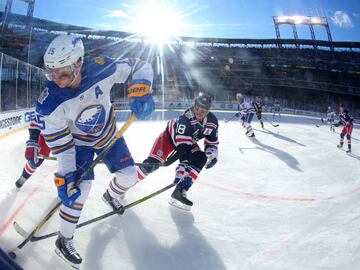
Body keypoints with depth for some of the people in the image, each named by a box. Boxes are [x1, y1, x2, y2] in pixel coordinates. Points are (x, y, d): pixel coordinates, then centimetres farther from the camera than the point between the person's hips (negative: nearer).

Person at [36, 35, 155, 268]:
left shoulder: (101, 69, -31)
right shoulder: (49, 103, -32)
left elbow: (139, 67, -19)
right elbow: (60, 143, -24)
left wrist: (140, 90, -38)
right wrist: (65, 177, -24)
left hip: (108, 133, 3)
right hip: (78, 142, -3)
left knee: (129, 175, 7)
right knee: (80, 187, -15)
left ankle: (112, 195, 45)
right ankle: (64, 241, 8)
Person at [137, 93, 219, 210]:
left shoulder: (212, 122, -18)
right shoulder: (186, 117, -37)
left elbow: (212, 142, -1)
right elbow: (182, 144, -39)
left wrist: (212, 156, -16)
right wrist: (186, 165, -42)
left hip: (189, 141, 5)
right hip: (170, 136, -5)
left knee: (200, 159, -20)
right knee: (153, 163, -19)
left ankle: (180, 191, -19)